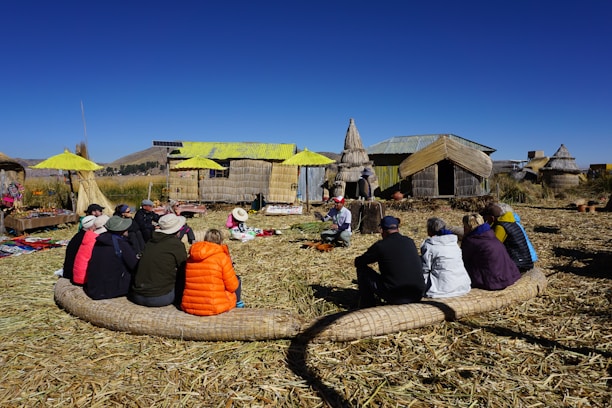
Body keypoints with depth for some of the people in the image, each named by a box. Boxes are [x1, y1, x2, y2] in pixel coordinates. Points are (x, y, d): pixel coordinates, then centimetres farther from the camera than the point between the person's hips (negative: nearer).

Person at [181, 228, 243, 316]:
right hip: (215, 308, -5)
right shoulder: (222, 257, -11)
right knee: (237, 280, 18)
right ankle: (237, 303, 36)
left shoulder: (190, 258, 4)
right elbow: (233, 286, -7)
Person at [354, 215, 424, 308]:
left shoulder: (380, 245, -8)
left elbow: (358, 262, 5)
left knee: (362, 269, 10)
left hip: (395, 297, -5)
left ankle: (367, 307, 19)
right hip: (418, 296, 5)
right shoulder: (410, 242, 7)